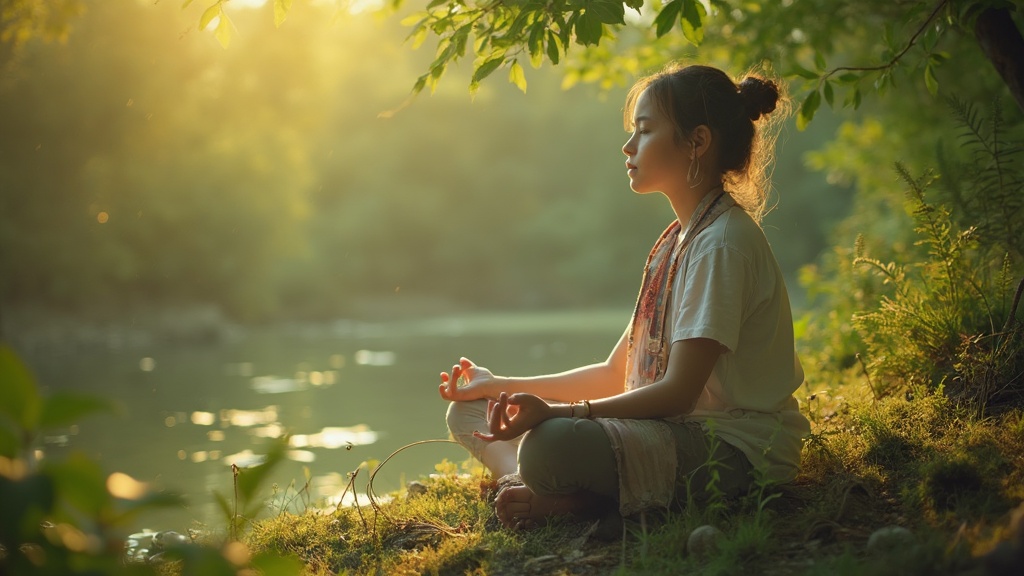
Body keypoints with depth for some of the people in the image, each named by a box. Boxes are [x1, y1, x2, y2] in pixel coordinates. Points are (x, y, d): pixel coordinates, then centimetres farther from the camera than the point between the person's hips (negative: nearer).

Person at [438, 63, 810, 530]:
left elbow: (679, 391, -21)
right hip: (672, 433, 10)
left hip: (733, 452, -10)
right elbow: (616, 375, 17)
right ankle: (538, 492, -17)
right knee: (468, 412, 7)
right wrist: (501, 386, 15)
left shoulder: (723, 243, -14)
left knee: (552, 446, -38)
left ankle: (574, 499, -8)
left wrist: (557, 412, -27)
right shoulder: (677, 241, 17)